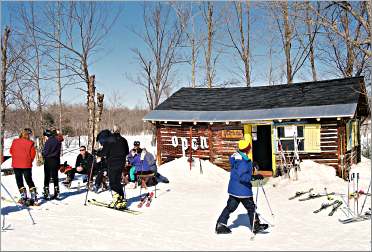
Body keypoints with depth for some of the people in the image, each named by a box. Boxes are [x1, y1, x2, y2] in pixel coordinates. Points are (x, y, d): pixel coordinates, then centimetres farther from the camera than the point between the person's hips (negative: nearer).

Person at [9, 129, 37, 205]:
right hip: (27, 165, -1)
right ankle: (34, 197, 1)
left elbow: (11, 151, 9)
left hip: (16, 164, 1)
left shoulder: (14, 142, -2)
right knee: (29, 180, 8)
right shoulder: (30, 143, -8)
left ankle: (23, 197, 4)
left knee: (19, 181, 11)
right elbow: (33, 154, -5)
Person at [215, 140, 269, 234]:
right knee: (251, 207, 8)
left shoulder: (236, 156, 5)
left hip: (233, 188, 9)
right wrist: (254, 177, -29)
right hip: (242, 189, -9)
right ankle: (255, 226, 22)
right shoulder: (243, 162, -24)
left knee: (231, 206, 14)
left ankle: (220, 224, 16)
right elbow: (242, 177, -27)